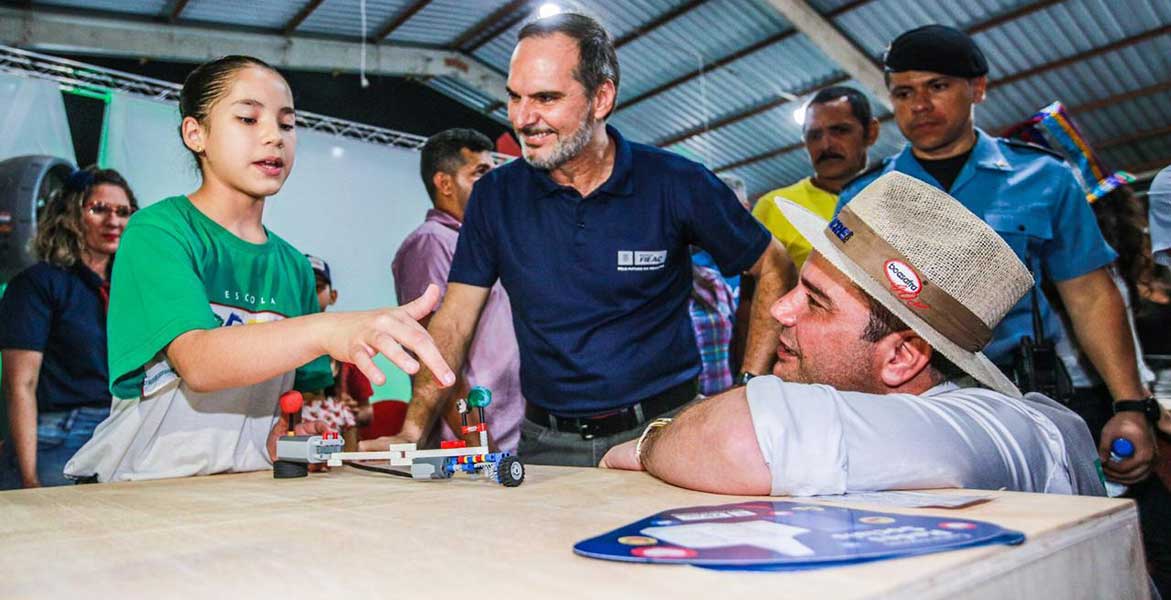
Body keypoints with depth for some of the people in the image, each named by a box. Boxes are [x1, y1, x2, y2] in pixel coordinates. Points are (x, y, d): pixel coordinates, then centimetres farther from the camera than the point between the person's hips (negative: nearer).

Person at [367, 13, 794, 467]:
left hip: (662, 432, -2)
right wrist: (412, 434, -10)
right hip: (548, 443, 3)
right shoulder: (495, 195, 0)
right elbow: (453, 323, 1)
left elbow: (774, 270, 4)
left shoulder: (676, 185, -7)